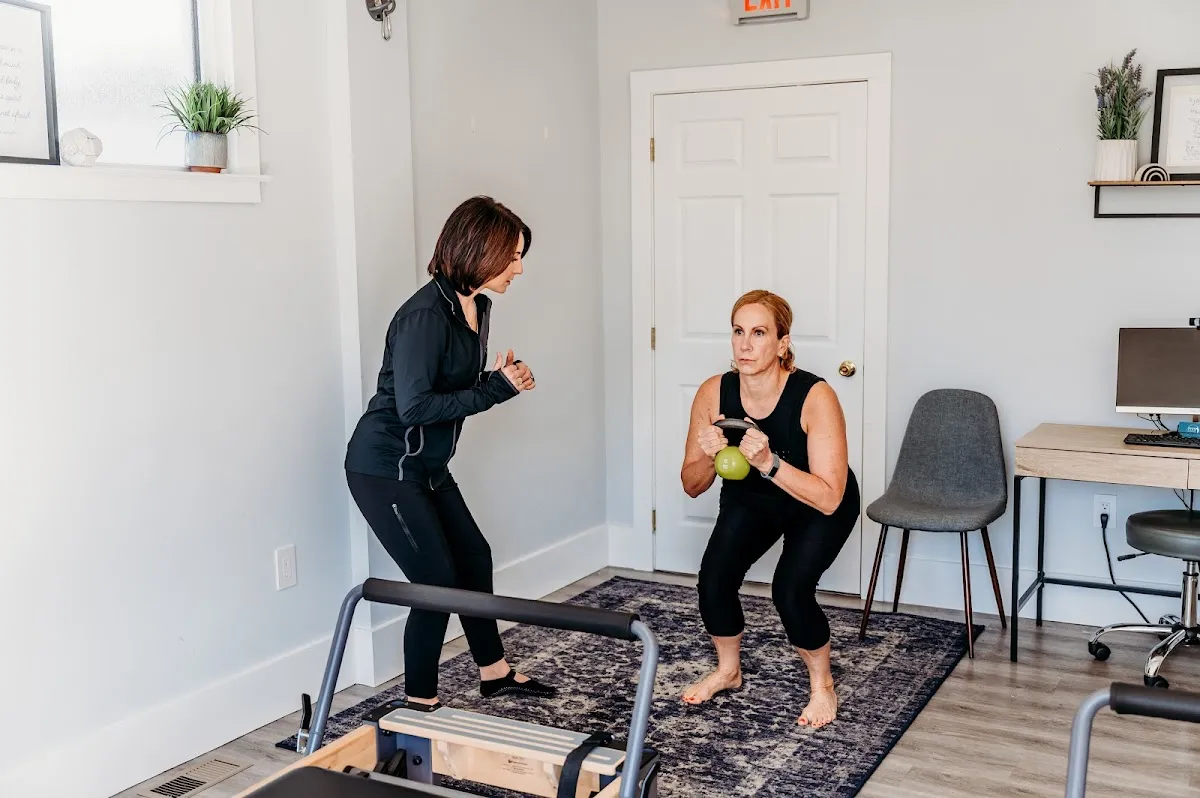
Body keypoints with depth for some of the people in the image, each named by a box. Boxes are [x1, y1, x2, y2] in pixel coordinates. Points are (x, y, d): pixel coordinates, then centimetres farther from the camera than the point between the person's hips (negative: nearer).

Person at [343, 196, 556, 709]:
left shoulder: (477, 307, 5)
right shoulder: (425, 314, -23)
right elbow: (414, 406, -27)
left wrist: (503, 380, -6)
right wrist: (496, 388, -23)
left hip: (427, 466, 10)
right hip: (384, 468, -10)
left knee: (474, 557, 17)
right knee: (438, 580, -7)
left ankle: (494, 672, 34)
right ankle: (420, 704, 9)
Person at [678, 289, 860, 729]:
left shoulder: (815, 397, -35)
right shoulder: (714, 392, -24)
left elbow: (829, 498, -36)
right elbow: (692, 486, -12)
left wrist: (768, 463, -47)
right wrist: (709, 457, -34)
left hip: (818, 508, -3)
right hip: (748, 499, 4)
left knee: (790, 588, -24)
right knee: (714, 578, -15)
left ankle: (822, 684, 5)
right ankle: (728, 671, 15)